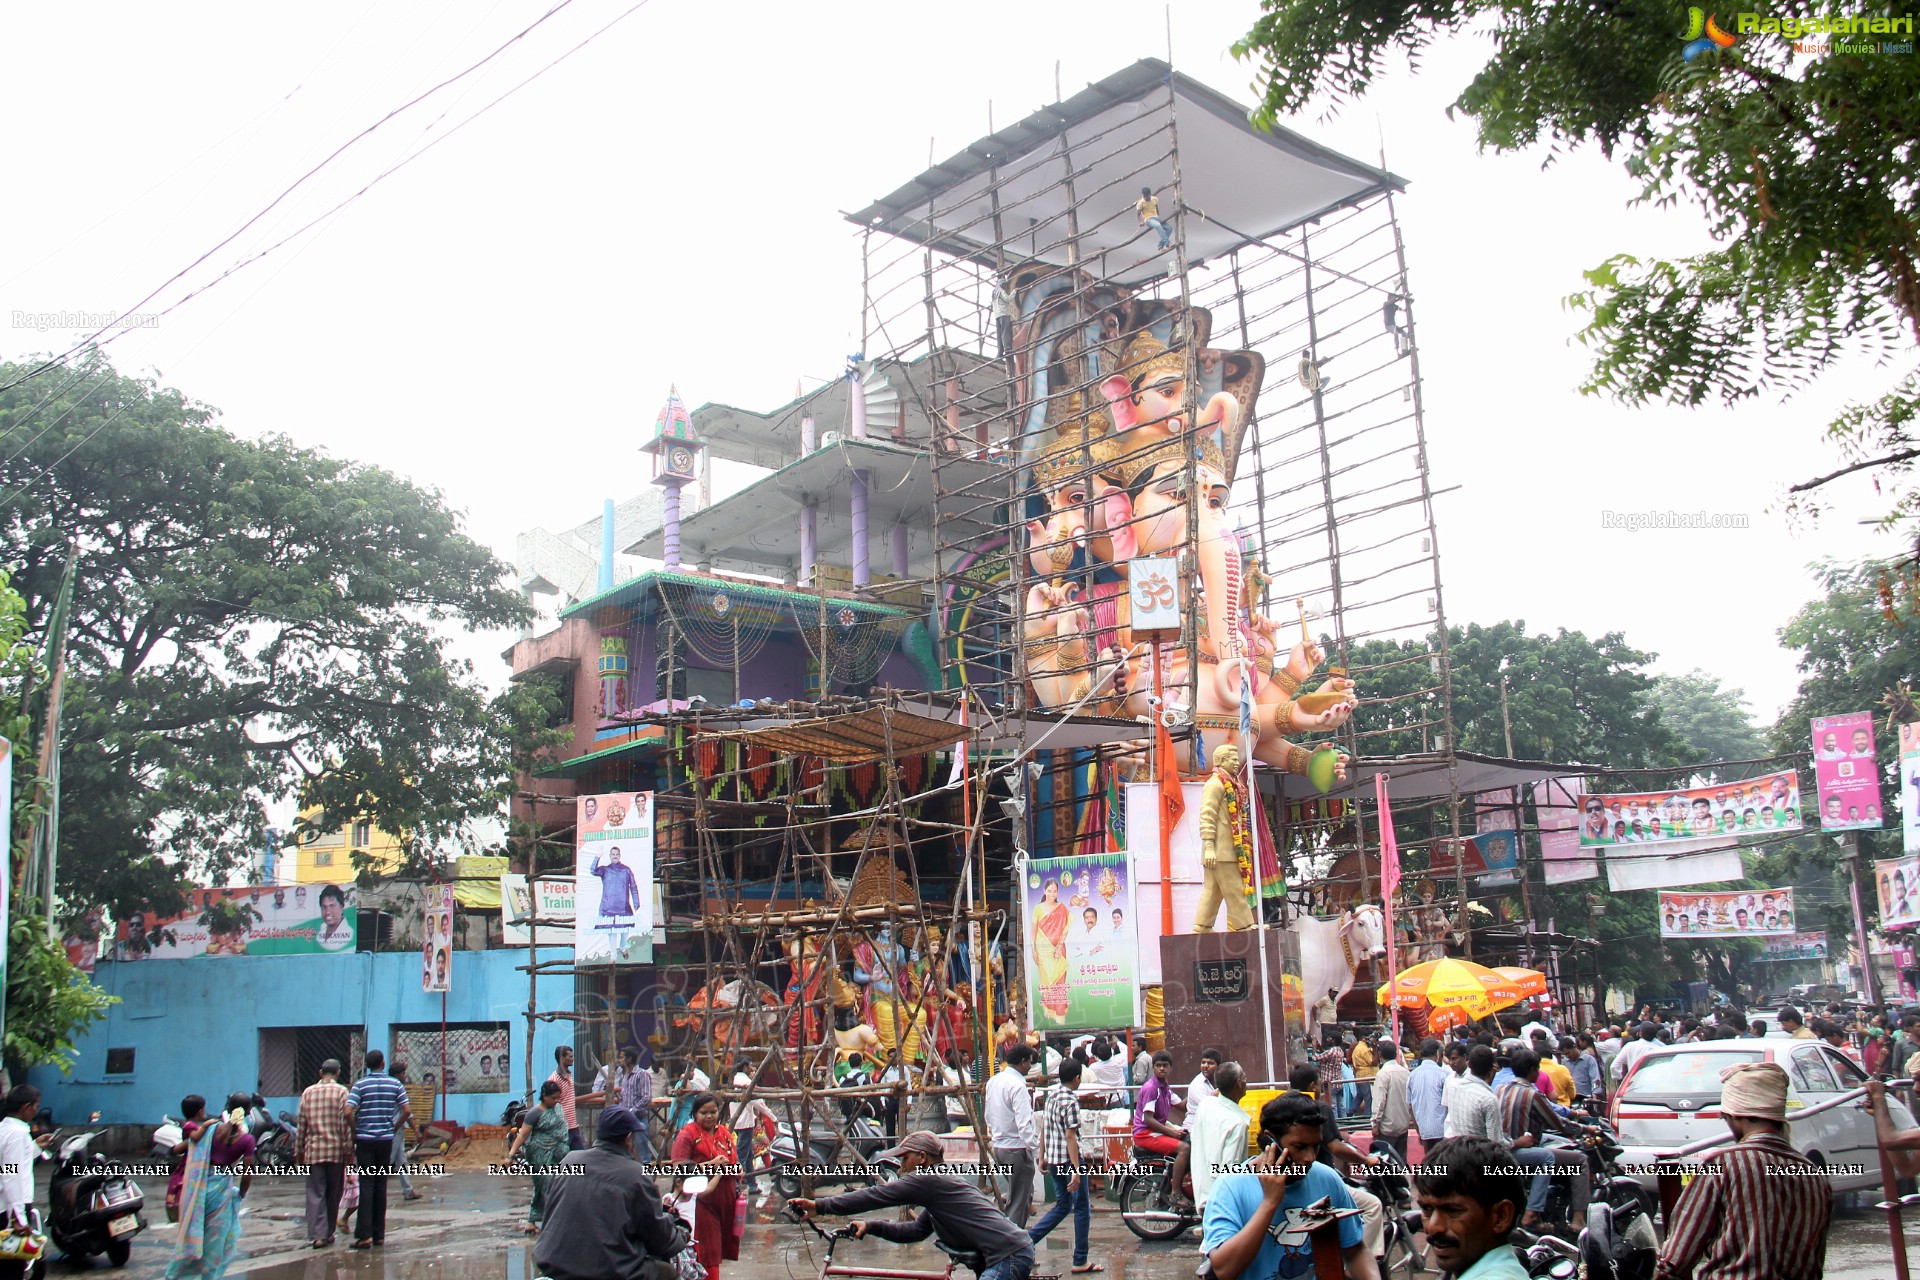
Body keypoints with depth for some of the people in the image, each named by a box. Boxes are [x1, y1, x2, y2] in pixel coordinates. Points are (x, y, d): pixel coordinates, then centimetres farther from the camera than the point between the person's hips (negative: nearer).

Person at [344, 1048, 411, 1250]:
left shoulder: (360, 1084, -5)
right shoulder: (395, 1084, 2)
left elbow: (348, 1112, -15)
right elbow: (407, 1111, -2)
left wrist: (355, 1131, 0)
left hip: (365, 1140, -2)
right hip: (386, 1140, 2)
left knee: (366, 1185, -2)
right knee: (381, 1186, 9)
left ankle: (364, 1235, -9)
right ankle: (379, 1234, 12)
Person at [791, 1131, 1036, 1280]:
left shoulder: (928, 1181, -9)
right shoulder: (937, 1186, 22)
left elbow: (875, 1196, -12)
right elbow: (916, 1231, 21)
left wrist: (819, 1206, -9)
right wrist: (869, 1226, 10)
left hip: (1009, 1257, -11)